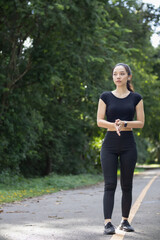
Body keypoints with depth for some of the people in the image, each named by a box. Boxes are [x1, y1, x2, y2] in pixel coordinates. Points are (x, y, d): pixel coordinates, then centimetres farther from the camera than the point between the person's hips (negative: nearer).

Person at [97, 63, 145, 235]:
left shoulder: (136, 98, 6)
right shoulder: (106, 97, 5)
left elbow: (141, 123, 1)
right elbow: (99, 121, -1)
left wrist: (124, 124, -16)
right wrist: (114, 125, -20)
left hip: (128, 145, 1)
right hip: (109, 145, -1)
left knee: (127, 185, 6)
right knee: (110, 184, -8)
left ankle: (125, 221, 18)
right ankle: (108, 223, -10)